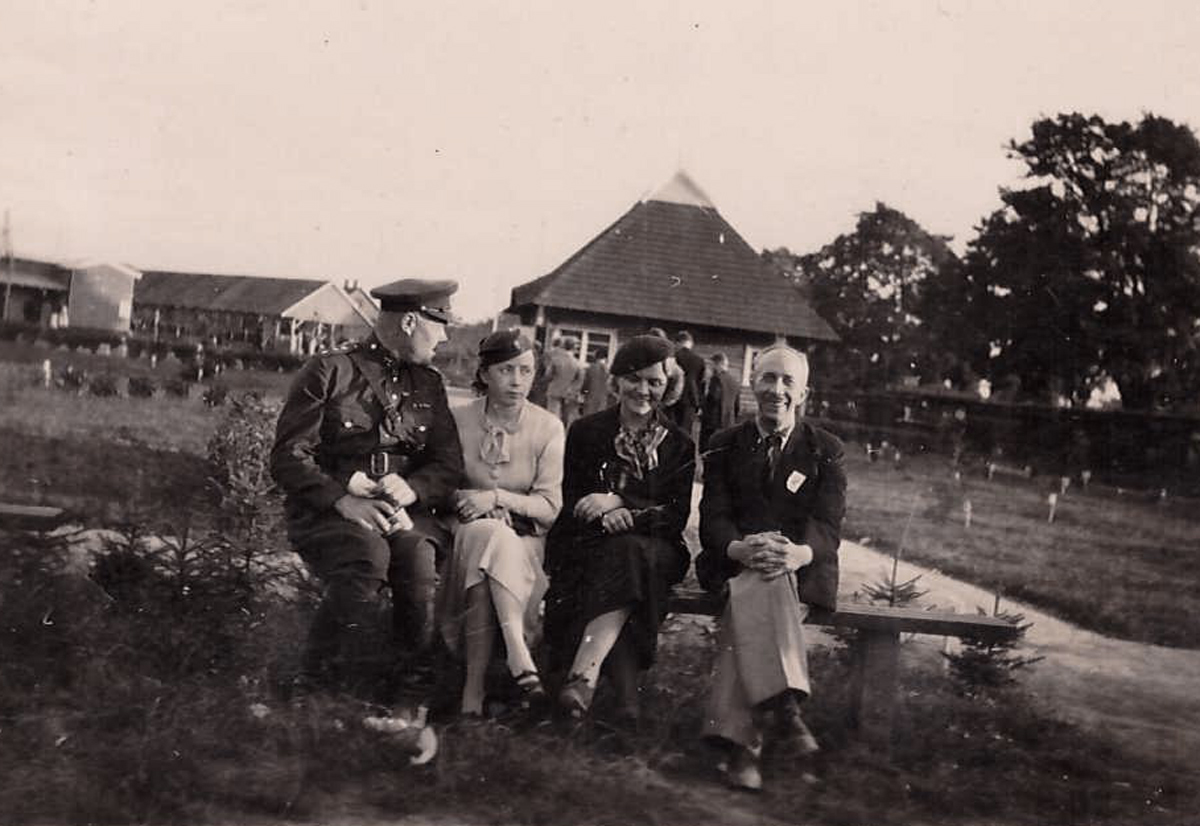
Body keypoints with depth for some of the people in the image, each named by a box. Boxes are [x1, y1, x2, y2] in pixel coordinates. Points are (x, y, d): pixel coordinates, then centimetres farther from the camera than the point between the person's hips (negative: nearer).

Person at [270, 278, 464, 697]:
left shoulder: (428, 384, 18)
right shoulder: (329, 371, 2)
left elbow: (449, 465, 11)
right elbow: (288, 456, -4)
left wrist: (411, 488, -12)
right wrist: (343, 499, -20)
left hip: (405, 510, 4)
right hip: (325, 511, -3)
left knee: (420, 558, -31)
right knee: (368, 554, -36)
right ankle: (321, 682, -21)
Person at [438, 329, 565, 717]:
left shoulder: (548, 428, 0)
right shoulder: (459, 419, 1)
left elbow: (550, 507, -4)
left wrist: (497, 497, -17)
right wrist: (466, 501, -15)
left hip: (525, 540, 0)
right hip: (467, 532, 0)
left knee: (487, 554, -33)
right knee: (488, 535, -35)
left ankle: (474, 686, -36)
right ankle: (518, 657, -41)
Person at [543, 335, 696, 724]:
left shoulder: (678, 445, 10)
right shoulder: (586, 432, 10)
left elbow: (677, 516, 0)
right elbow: (571, 503, 4)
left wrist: (620, 502, -16)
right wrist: (605, 517, -19)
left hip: (653, 550, 1)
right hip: (588, 545, 0)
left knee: (631, 557, -35)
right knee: (622, 556, -35)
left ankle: (583, 673, -44)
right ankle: (627, 692, -45)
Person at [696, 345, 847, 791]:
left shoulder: (826, 450, 11)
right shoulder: (725, 445, 13)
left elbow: (828, 524, -2)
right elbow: (713, 517, 1)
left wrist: (800, 552, -27)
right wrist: (742, 550, -23)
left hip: (802, 571, -1)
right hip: (734, 565, 1)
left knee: (751, 596, -34)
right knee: (760, 588, -35)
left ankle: (739, 737, -40)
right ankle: (783, 708, -46)